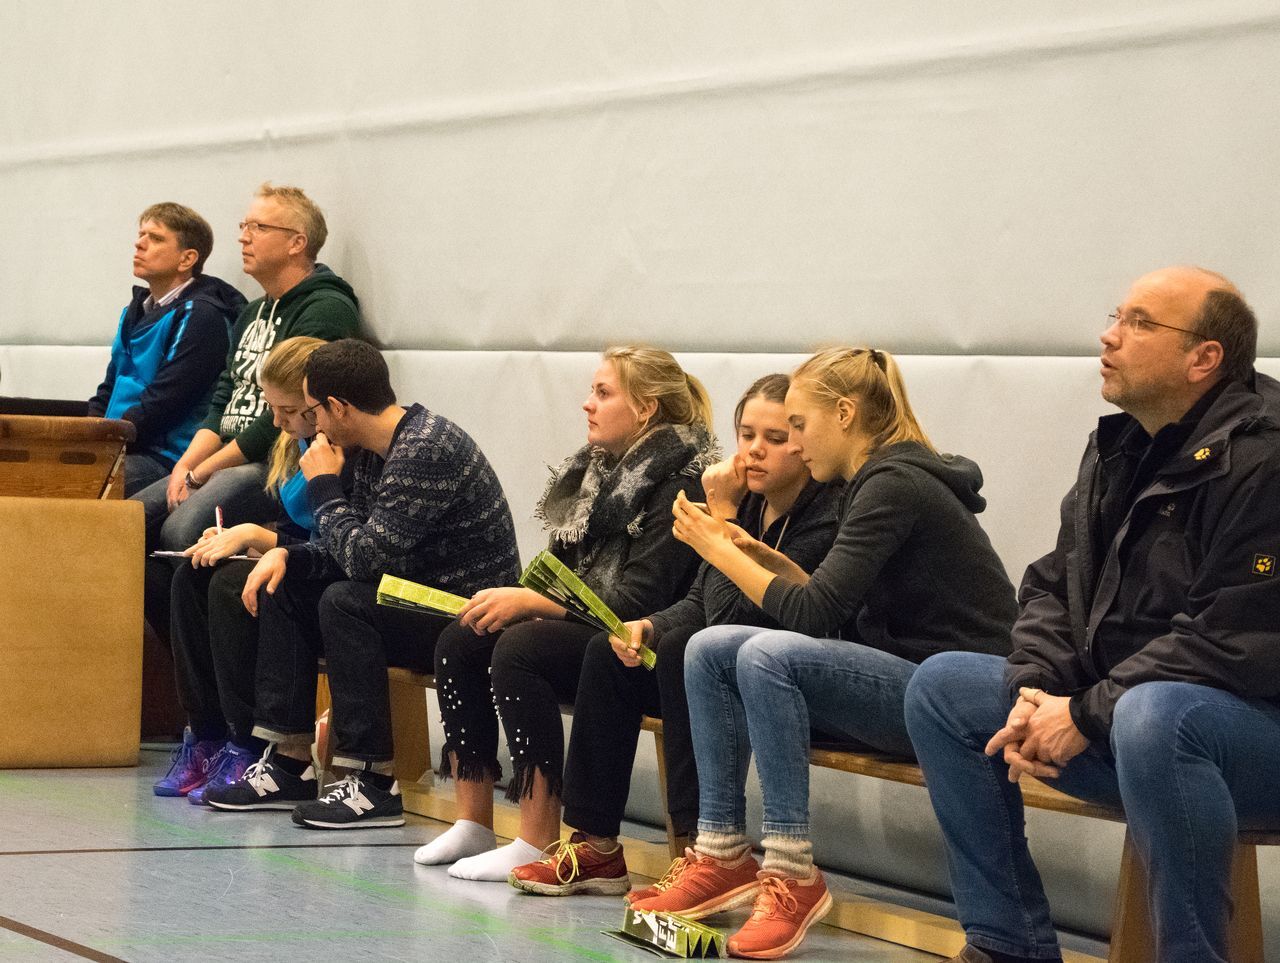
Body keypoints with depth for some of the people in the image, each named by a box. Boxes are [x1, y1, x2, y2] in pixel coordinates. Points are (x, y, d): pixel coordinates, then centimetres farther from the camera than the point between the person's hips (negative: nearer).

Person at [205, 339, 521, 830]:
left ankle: (375, 783, -25)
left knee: (344, 602, -29)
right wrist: (287, 554, -3)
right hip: (421, 600, 10)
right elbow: (349, 550, 15)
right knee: (281, 590, 9)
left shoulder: (426, 449, -23)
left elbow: (363, 555, -27)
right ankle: (290, 765, 4)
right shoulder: (374, 452, 8)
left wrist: (324, 486, -13)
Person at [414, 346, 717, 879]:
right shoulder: (599, 469, 14)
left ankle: (538, 845, -28)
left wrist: (531, 602, -23)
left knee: (519, 649, -30)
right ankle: (473, 825, -5)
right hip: (583, 625, 9)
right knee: (459, 641, -8)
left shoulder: (679, 485, -14)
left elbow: (639, 600, -22)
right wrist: (515, 601, -7)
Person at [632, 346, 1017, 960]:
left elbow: (810, 615, -20)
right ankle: (723, 856, -4)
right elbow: (839, 611, 17)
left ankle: (793, 876, -24)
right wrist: (768, 559, 9)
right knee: (709, 649, 0)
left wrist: (716, 550, -10)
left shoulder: (894, 485, -15)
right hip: (903, 684, 10)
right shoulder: (875, 483, 15)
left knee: (768, 654, -29)